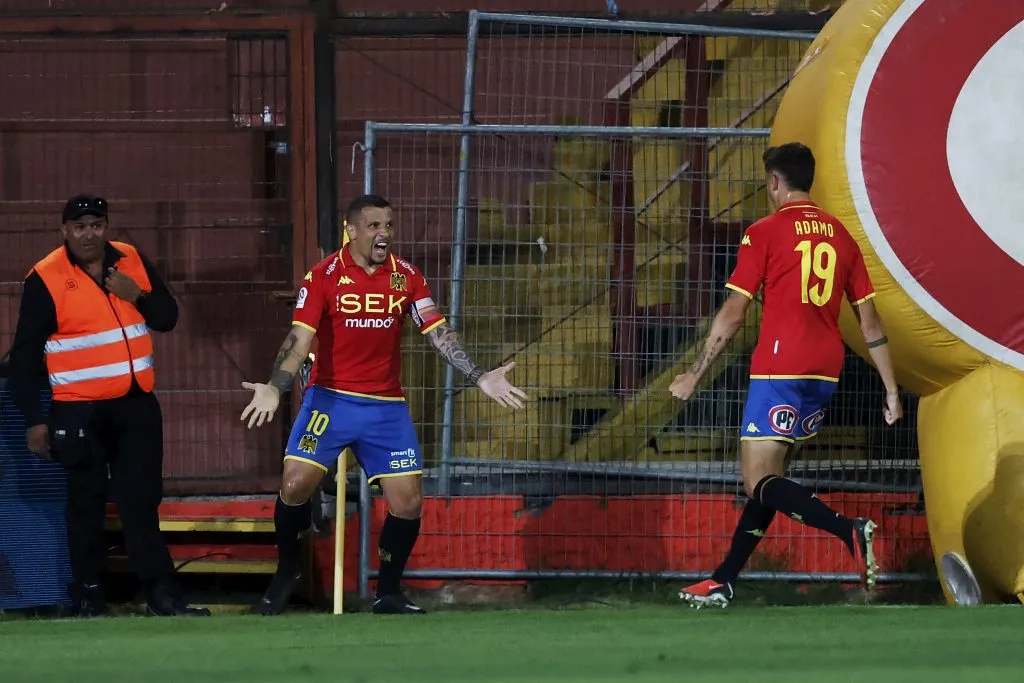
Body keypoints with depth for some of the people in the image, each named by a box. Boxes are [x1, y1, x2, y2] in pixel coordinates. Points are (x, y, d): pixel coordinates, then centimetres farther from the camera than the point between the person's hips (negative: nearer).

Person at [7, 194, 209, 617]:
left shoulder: (131, 262, 6)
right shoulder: (45, 279, -8)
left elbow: (167, 318, 11)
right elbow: (26, 354, -6)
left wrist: (138, 294, -10)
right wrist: (34, 419, -8)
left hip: (137, 405, 4)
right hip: (79, 411, -4)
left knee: (142, 501, 2)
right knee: (87, 503, 3)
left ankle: (161, 593, 2)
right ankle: (87, 596, 12)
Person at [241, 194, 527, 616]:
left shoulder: (406, 278, 0)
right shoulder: (324, 276, -8)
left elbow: (439, 334, -1)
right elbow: (300, 338, -15)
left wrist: (480, 377, -14)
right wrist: (275, 387, -30)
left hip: (386, 407, 3)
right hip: (330, 399, -2)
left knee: (407, 501, -4)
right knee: (296, 485, -14)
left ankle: (389, 593, 15)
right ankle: (286, 572, 12)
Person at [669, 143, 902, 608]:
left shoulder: (764, 233, -4)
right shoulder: (840, 235, 12)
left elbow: (733, 313, -7)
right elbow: (870, 320, 11)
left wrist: (695, 374, 1)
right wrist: (891, 389, 14)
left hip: (779, 371, -7)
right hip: (825, 373, 7)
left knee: (759, 482, -7)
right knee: (769, 477, 15)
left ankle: (850, 531, -27)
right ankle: (723, 582, 17)